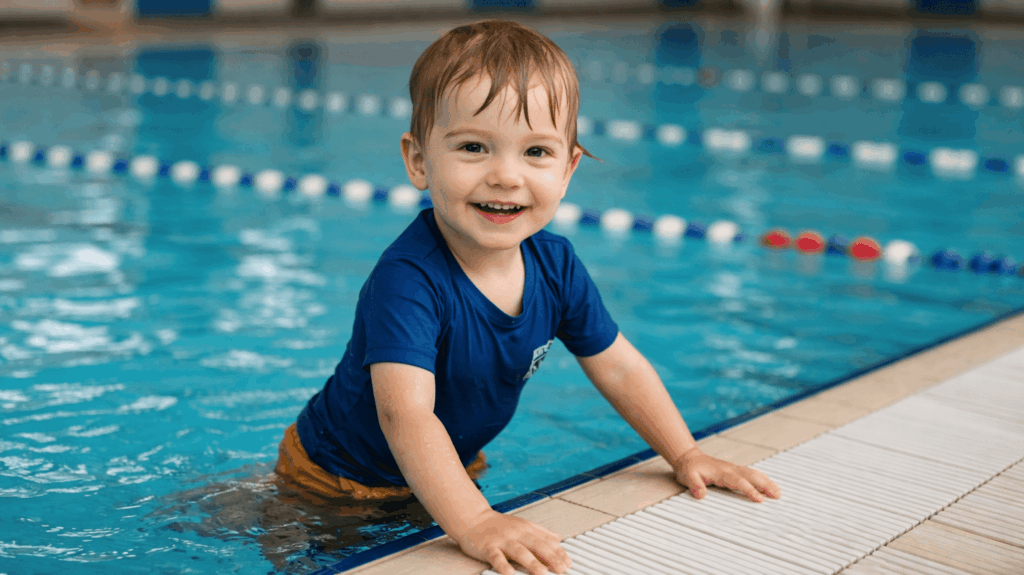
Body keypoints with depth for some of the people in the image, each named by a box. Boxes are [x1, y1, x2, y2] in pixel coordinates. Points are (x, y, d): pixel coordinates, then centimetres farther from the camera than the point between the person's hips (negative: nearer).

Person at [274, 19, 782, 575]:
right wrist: (474, 523, -58)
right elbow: (405, 413, -47)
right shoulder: (407, 280, -37)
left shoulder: (556, 266, -14)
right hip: (337, 483, -6)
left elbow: (619, 367, -1)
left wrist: (686, 455, -5)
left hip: (449, 473, 6)